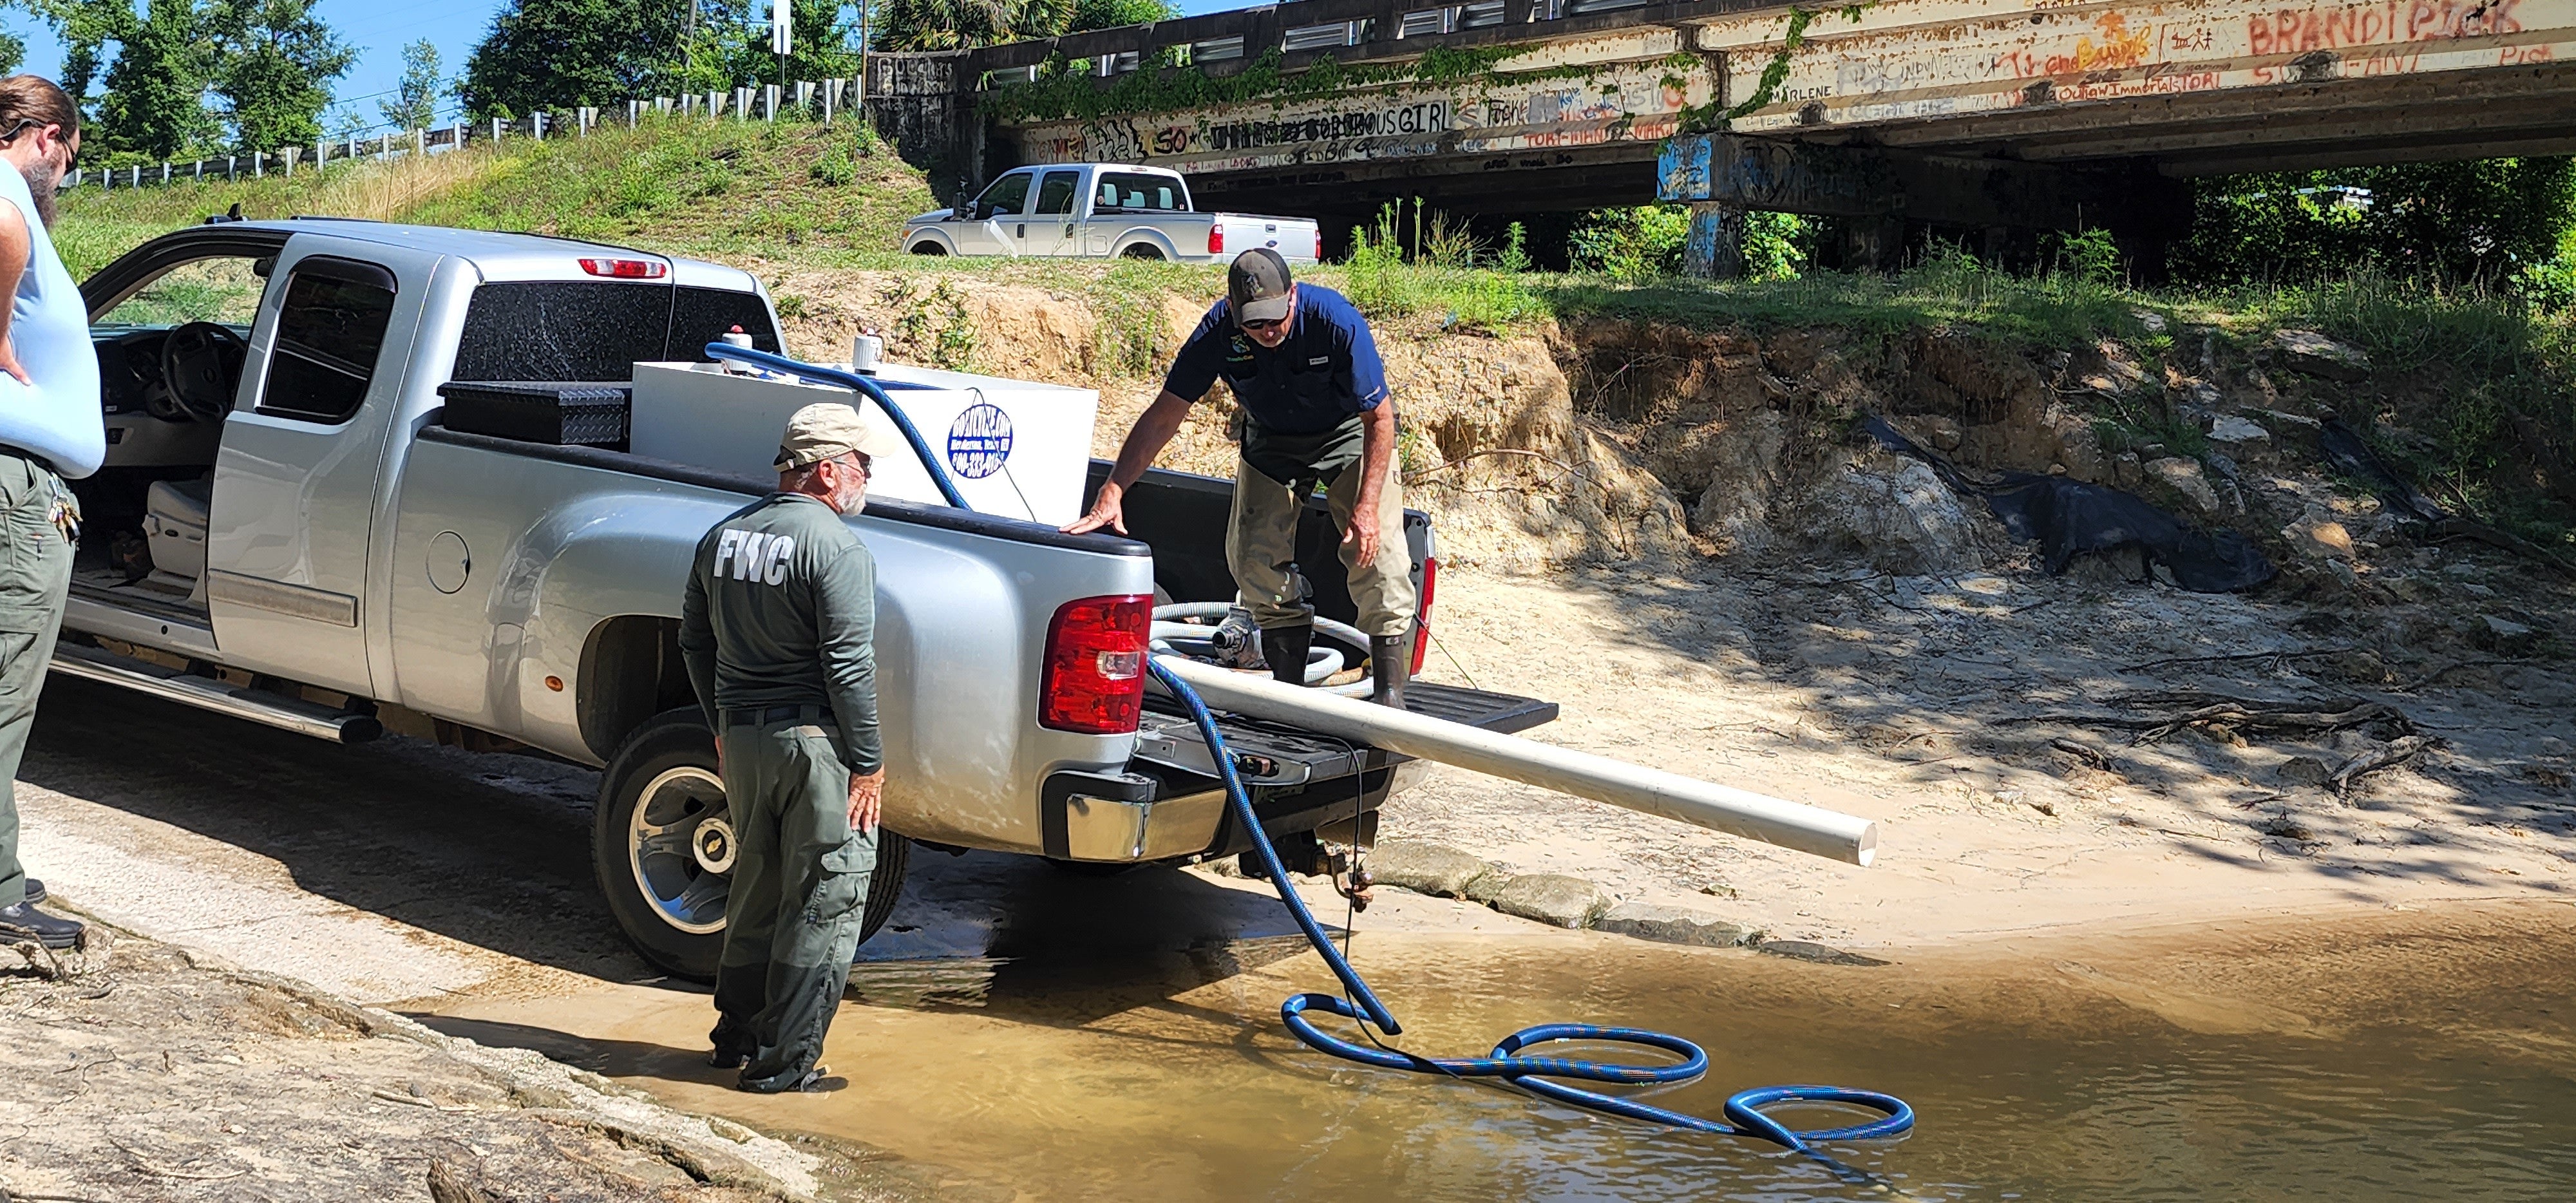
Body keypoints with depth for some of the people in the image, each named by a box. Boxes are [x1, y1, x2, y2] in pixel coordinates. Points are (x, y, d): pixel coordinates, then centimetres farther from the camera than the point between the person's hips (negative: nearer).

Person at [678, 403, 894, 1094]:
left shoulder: (723, 537, 9)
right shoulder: (837, 549, -15)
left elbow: (694, 641, 17)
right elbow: (848, 666, -19)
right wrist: (868, 764, -13)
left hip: (742, 738, 8)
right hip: (815, 740, -7)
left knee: (756, 887, 21)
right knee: (826, 901, 3)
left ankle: (736, 1037, 30)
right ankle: (786, 1063, 6)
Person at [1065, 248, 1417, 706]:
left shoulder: (1337, 320, -34)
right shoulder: (1218, 332, -27)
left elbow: (1379, 416, -25)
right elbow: (1162, 417, -23)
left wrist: (1367, 505, -31)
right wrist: (1112, 492, -32)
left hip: (1349, 433, -3)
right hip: (1270, 440, 3)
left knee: (1377, 550, -16)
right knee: (1253, 557, -7)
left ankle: (1390, 693, -10)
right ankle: (1289, 687, 6)